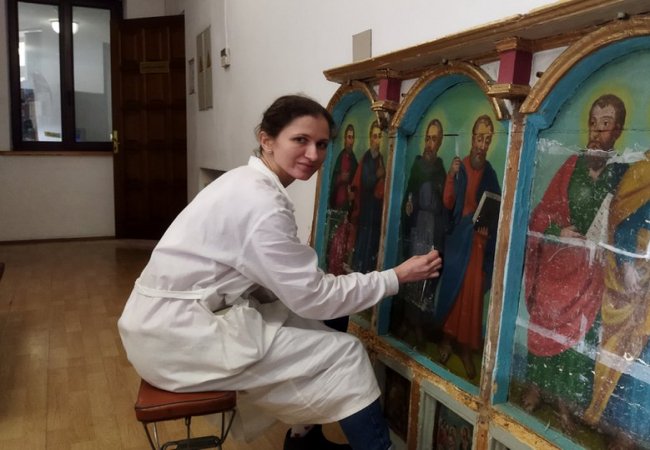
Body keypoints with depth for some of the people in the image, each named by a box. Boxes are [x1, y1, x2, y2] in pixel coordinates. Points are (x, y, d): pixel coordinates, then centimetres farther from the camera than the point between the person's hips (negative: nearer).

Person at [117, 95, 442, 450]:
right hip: (177, 334, -9)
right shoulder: (260, 203, -21)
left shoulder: (248, 183, 8)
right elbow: (314, 296, -16)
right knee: (344, 353, -6)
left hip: (172, 318, 9)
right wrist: (397, 277, -9)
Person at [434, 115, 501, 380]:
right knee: (452, 288, 3)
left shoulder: (490, 173, 6)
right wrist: (450, 177, -20)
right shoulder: (459, 167, -2)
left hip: (479, 239, 2)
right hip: (458, 237, -2)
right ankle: (447, 340, 20)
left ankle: (467, 348, 14)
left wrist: (489, 226, -8)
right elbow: (448, 204, -6)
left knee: (474, 293, 3)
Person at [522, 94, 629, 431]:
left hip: (590, 267, -2)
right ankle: (536, 387, 27)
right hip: (555, 260, 2)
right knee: (545, 322, 9)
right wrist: (559, 231, -11)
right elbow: (544, 210, 5)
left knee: (579, 331, 6)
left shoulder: (623, 174, -3)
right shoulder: (572, 165, 3)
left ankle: (566, 401, 22)